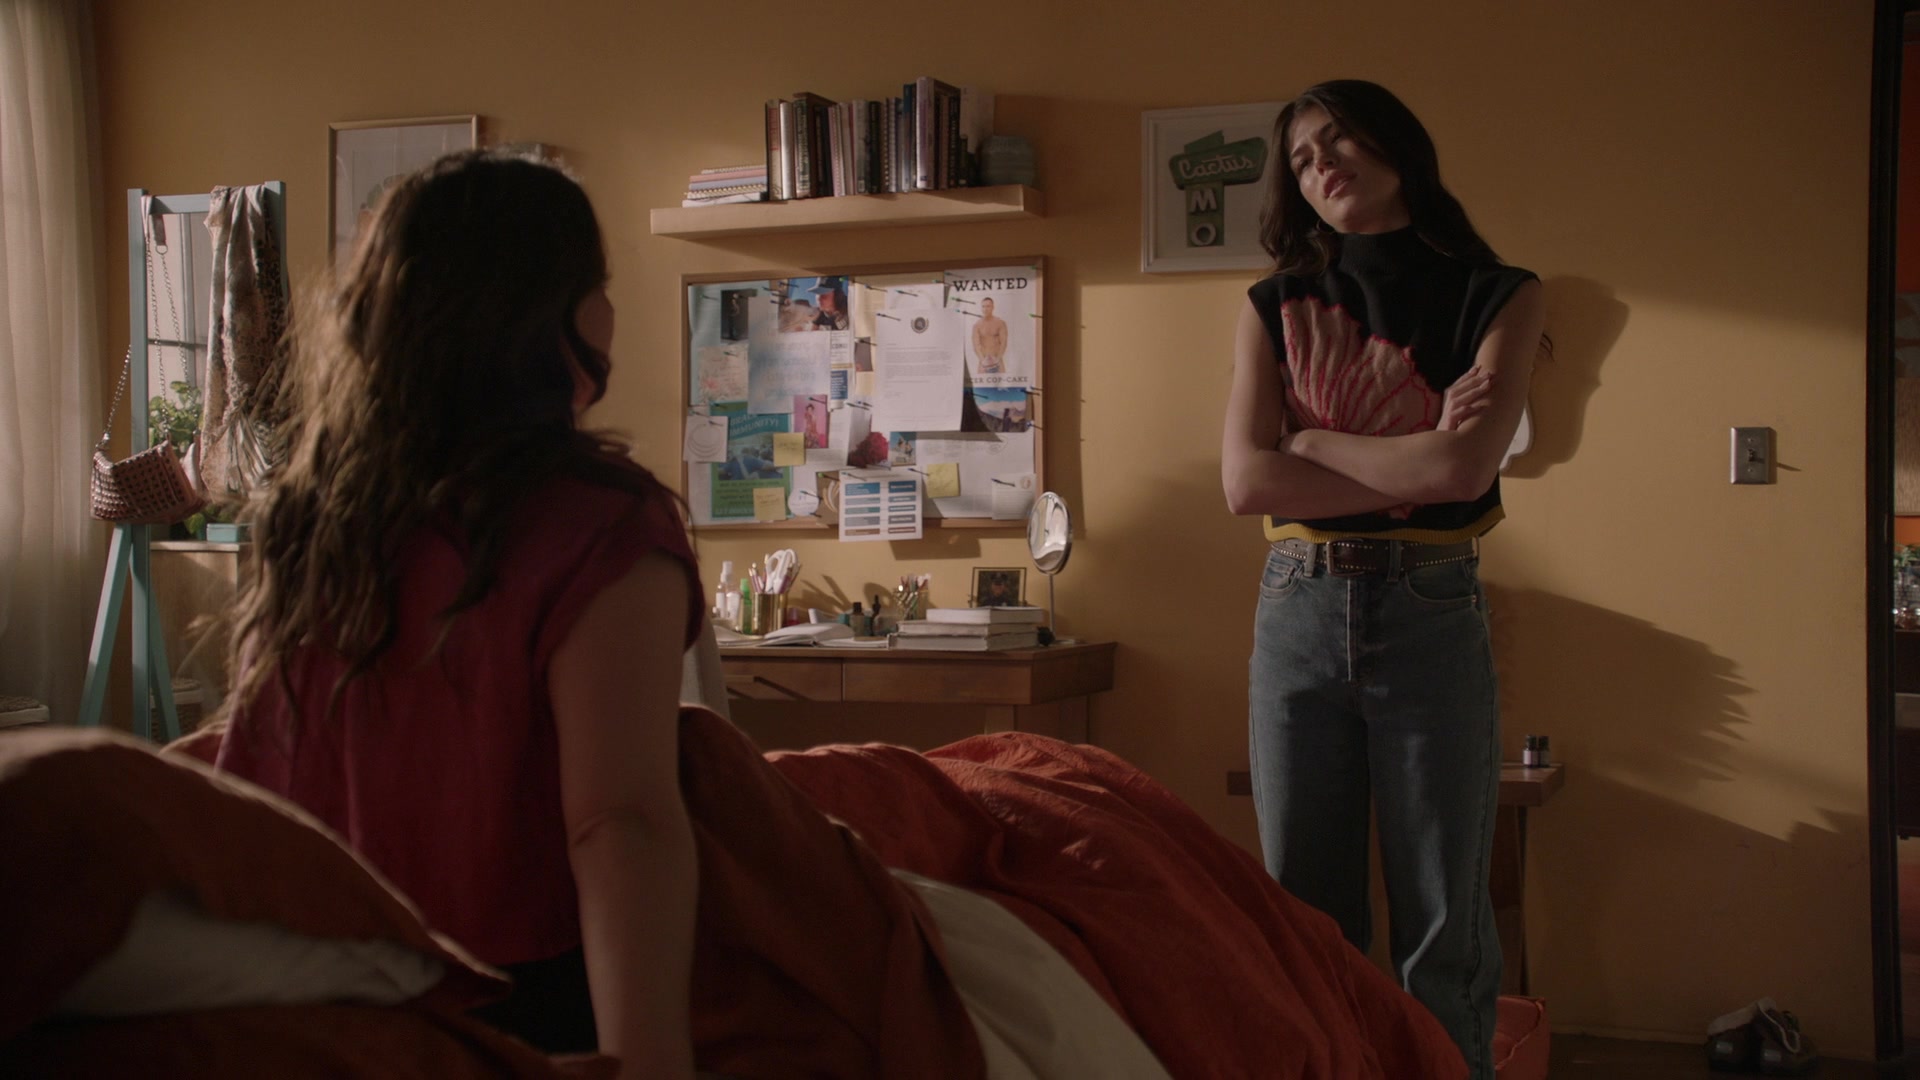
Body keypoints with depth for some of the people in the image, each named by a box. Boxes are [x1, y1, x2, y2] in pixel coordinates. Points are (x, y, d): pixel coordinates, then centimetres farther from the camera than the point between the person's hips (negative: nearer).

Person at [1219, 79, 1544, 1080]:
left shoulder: (1497, 297, 2)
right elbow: (1244, 481, -5)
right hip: (1299, 614, 2)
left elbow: (1464, 470, -13)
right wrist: (1412, 464, -9)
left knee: (1442, 929, 2)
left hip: (1431, 619, -2)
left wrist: (1302, 442, -4)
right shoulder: (1275, 308, 8)